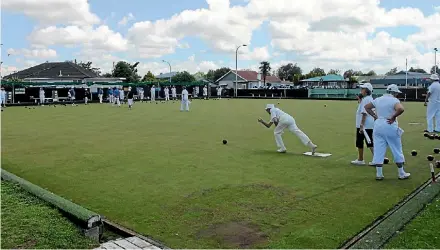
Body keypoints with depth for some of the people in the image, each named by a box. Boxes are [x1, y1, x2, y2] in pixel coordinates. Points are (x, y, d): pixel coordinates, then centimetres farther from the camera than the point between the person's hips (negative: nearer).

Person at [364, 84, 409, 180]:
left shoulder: (378, 99, 9)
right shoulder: (394, 100, -9)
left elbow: (367, 107, 19)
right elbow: (401, 109, -28)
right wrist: (393, 117, -14)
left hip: (378, 125, 5)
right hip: (390, 126, -5)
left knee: (378, 150, 7)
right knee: (397, 150, 8)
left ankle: (379, 174, 9)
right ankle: (401, 174, 18)